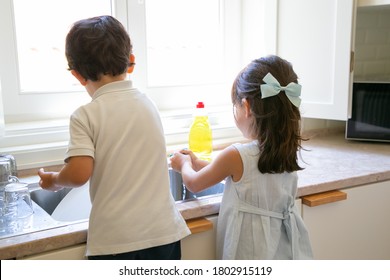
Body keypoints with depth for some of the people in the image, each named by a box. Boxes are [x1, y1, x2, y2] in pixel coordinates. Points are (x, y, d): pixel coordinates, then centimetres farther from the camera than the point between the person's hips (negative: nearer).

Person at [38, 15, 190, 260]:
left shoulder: (85, 116, -9)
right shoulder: (149, 104, 6)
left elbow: (79, 174, -17)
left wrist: (54, 180, 2)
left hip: (114, 239, -4)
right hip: (163, 231, 4)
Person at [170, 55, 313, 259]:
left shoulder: (236, 156, -21)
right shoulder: (287, 151, -2)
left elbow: (194, 184, -4)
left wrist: (184, 164, 19)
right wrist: (197, 163, 22)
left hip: (252, 254, -6)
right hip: (284, 249, 6)